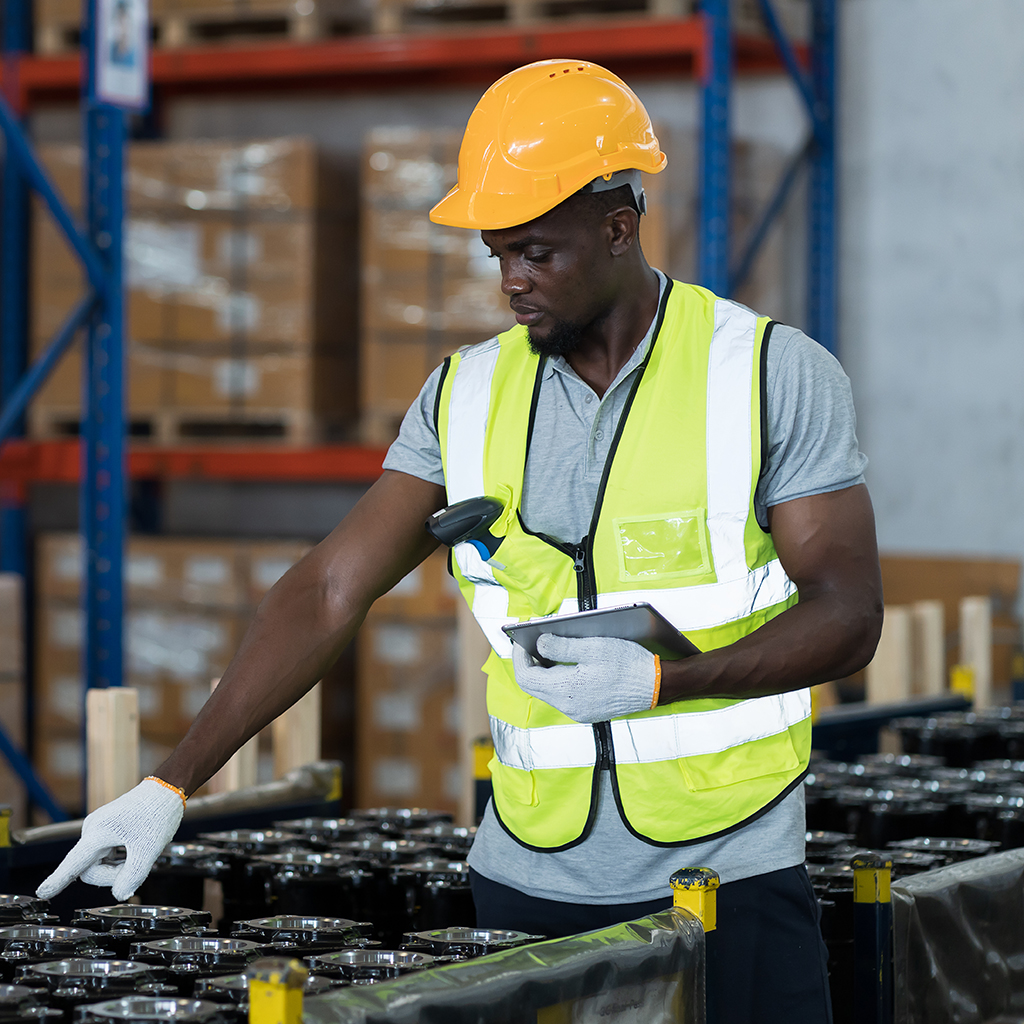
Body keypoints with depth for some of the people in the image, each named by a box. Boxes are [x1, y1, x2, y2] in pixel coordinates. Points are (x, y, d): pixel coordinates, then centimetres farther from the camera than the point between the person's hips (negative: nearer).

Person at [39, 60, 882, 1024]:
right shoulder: (469, 395, 5)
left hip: (727, 875, -3)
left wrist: (659, 679, -23)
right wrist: (170, 784, -4)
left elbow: (846, 616, -7)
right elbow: (329, 591, 3)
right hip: (530, 883, 3)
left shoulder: (775, 376, -5)